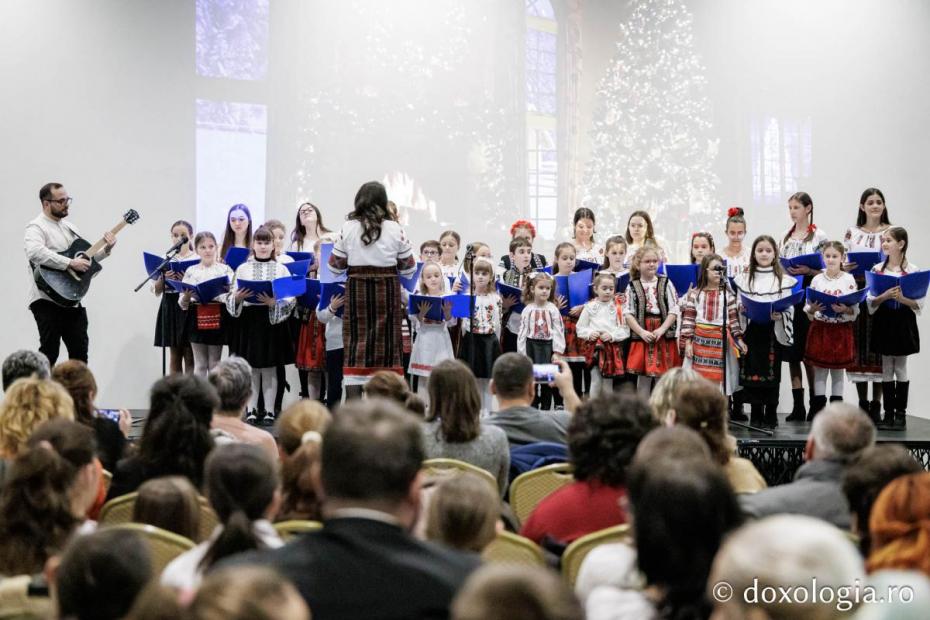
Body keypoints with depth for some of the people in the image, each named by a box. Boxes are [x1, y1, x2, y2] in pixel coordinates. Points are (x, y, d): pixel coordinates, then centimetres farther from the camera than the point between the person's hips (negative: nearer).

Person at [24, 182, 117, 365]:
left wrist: (106, 250, 7)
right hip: (47, 300, -8)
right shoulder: (36, 227, -7)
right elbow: (35, 253, -29)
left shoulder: (69, 227, 19)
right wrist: (71, 263, -29)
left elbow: (86, 257, 25)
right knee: (49, 354, -8)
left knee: (79, 352, 9)